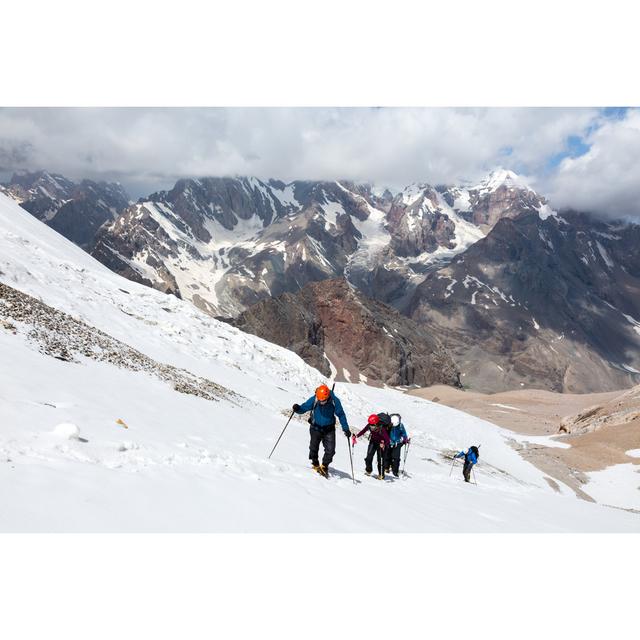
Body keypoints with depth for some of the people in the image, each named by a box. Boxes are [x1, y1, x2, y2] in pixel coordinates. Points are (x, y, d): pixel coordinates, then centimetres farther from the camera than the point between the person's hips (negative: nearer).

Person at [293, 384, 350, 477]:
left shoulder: (334, 401, -17)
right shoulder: (313, 400, -17)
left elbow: (341, 414, -7)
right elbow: (304, 408, -8)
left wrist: (346, 428, -9)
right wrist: (297, 408, -32)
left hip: (329, 429, 0)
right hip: (316, 428, 0)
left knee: (330, 450, -7)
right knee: (313, 447, -4)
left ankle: (324, 466, 13)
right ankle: (315, 464, 20)